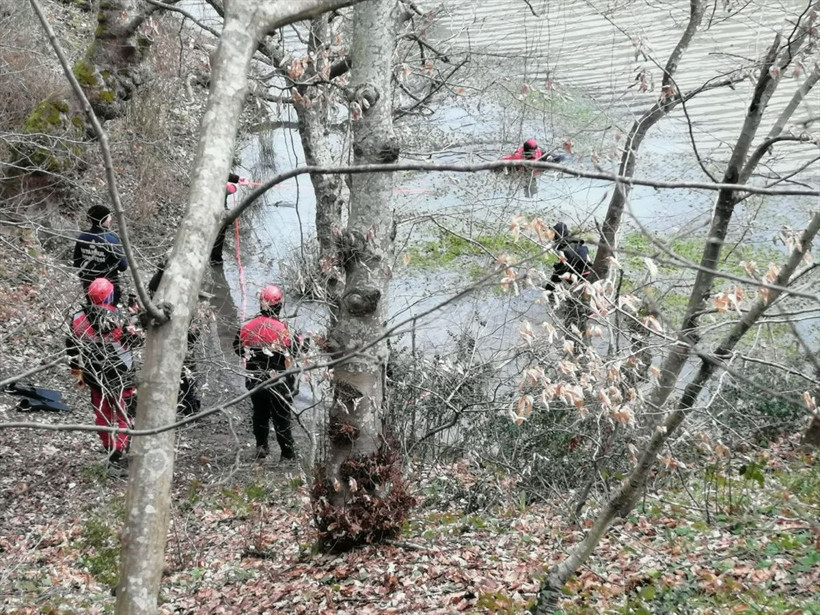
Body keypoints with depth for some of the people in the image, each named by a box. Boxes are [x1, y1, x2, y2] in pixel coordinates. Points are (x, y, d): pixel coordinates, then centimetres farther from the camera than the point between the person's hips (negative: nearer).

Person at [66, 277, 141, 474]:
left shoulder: (78, 319, -5)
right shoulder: (115, 318, -21)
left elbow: (72, 349, 5)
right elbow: (131, 340, -11)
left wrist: (77, 372, 18)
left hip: (94, 375, 5)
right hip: (119, 374, -5)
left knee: (102, 413, 19)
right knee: (125, 412, 5)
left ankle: (109, 448, 31)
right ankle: (118, 452, 1)